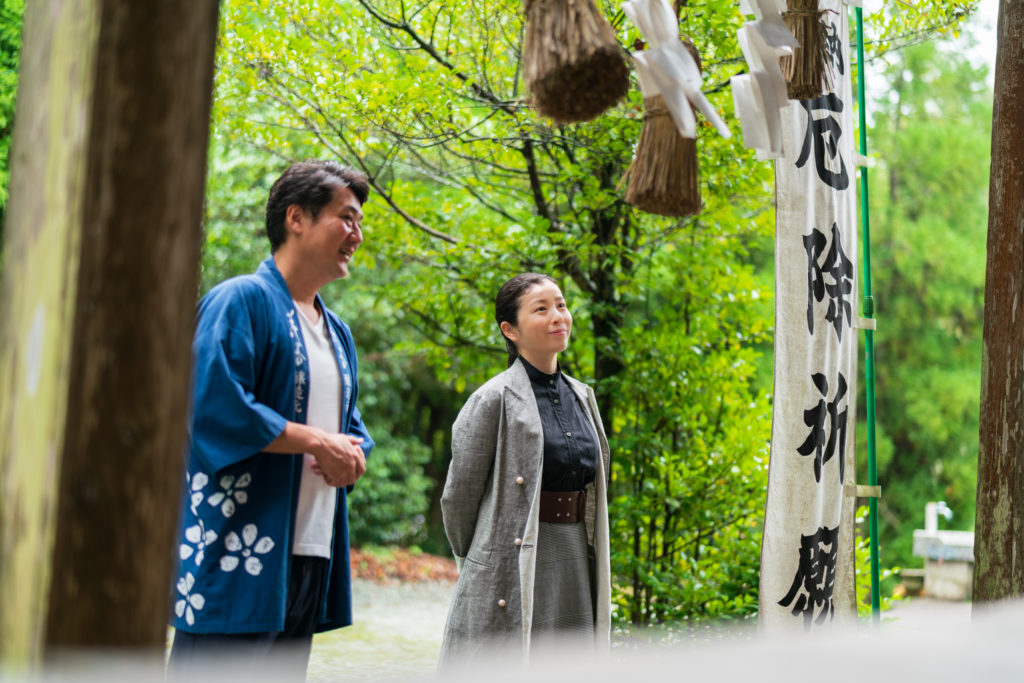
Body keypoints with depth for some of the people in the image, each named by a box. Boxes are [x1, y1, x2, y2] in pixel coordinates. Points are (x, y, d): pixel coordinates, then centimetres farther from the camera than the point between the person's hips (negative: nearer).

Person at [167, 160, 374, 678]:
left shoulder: (336, 332, 21)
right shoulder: (243, 300, -6)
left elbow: (351, 426, 26)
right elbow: (216, 407, -18)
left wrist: (352, 453, 1)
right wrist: (316, 442, -13)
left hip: (309, 553, 9)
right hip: (237, 554, -8)